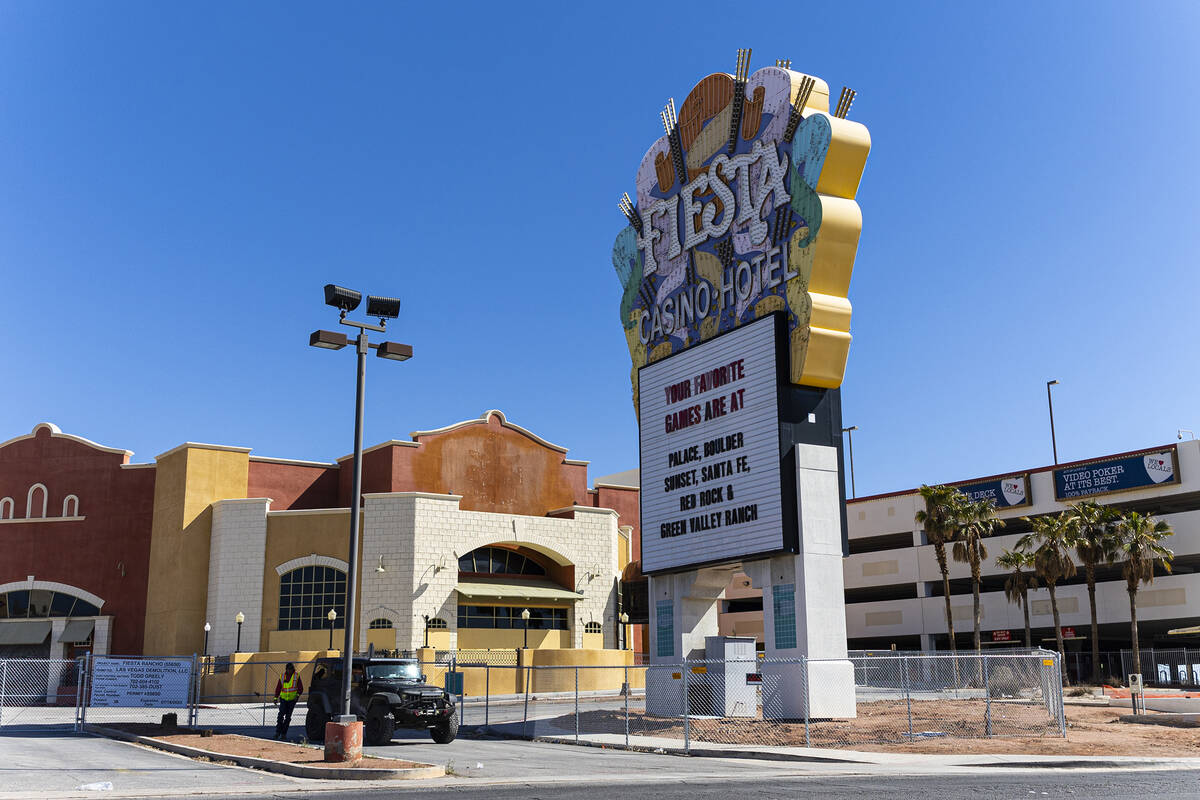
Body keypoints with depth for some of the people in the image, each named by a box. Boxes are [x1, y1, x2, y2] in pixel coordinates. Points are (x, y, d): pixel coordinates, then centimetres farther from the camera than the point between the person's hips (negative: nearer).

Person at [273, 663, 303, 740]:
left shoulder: (297, 676, -1)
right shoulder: (282, 676, 3)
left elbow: (300, 688, -2)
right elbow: (278, 688, 9)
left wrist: (298, 695, -19)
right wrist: (276, 697, 2)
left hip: (292, 699, -1)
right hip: (283, 699, 1)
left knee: (288, 717, 2)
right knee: (281, 715, -15)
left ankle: (284, 733, 10)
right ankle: (278, 732, -13)